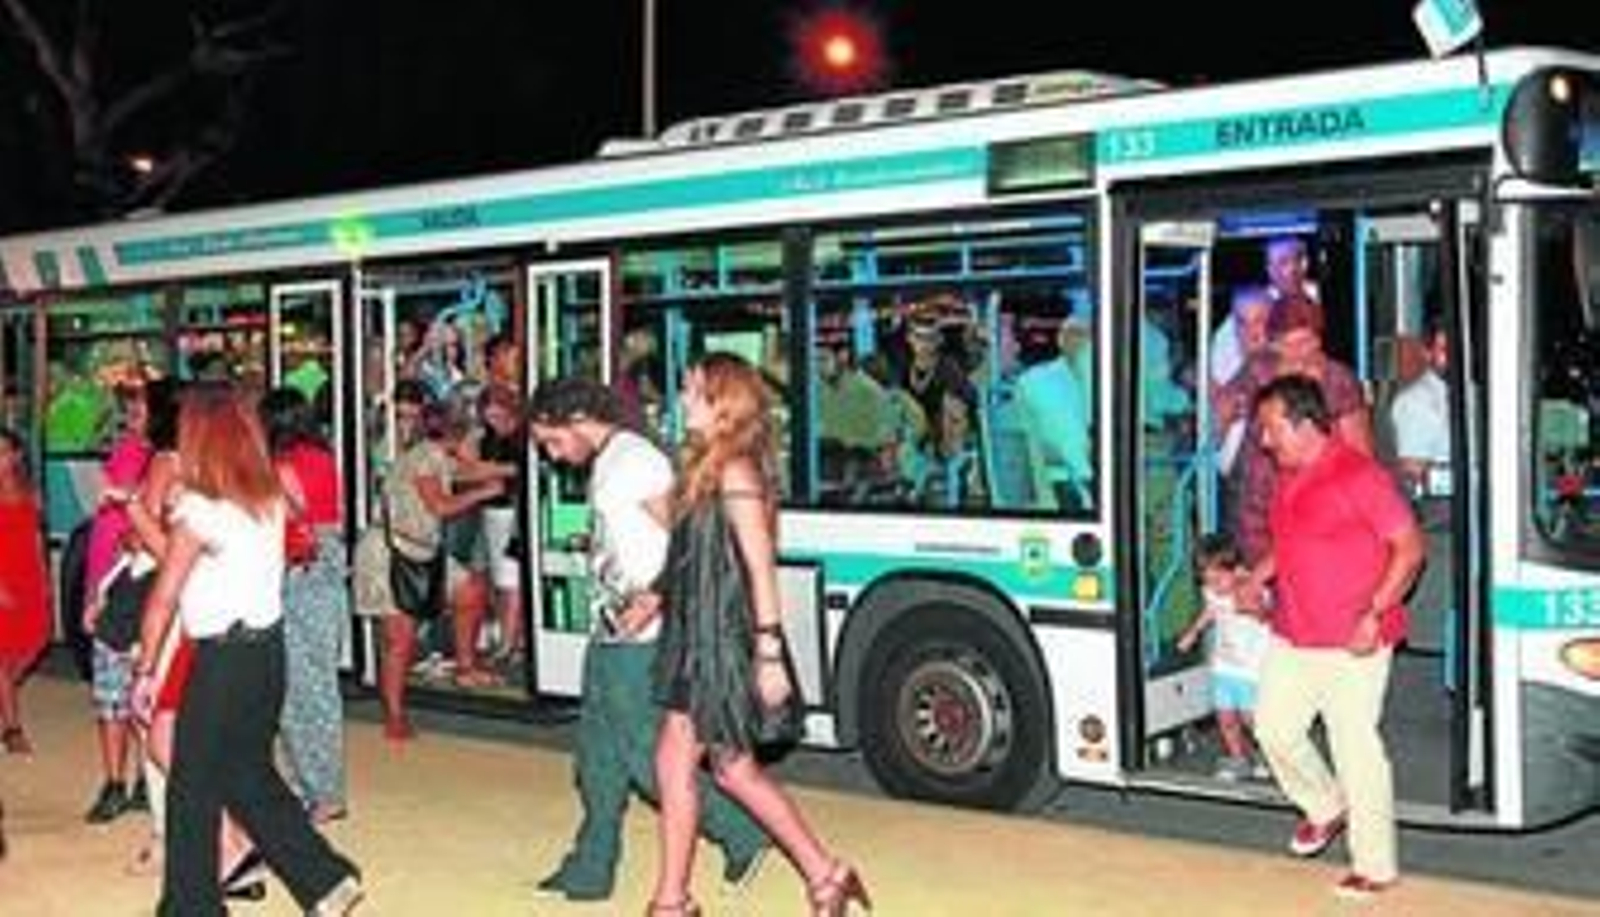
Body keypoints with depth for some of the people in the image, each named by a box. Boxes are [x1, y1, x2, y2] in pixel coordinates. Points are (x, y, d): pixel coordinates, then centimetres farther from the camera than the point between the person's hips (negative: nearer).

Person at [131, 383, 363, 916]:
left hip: (222, 658, -7)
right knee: (250, 776, 18)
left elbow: (164, 598, -11)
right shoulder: (270, 498, 4)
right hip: (268, 647, 7)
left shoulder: (198, 509, -15)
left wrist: (145, 670, -4)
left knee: (194, 789, 8)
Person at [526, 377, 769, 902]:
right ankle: (589, 872, 20)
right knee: (598, 755, 12)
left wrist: (654, 600, -25)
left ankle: (741, 834, 7)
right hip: (610, 636, 10)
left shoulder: (636, 461, -15)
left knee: (646, 756, -4)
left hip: (640, 640, -10)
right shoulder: (604, 464, 15)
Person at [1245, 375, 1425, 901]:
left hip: (1351, 644, -8)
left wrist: (1374, 613, -21)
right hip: (1292, 638, 8)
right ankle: (1326, 807, 37)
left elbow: (1409, 547, -15)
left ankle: (1376, 868, 10)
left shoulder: (1359, 475, -15)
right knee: (1273, 728, 12)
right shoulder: (1289, 479, 11)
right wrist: (1260, 575, 9)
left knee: (1356, 748, -2)